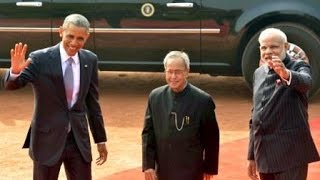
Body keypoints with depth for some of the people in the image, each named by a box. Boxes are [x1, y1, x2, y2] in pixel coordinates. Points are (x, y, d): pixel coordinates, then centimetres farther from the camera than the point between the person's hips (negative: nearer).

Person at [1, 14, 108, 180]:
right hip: (48, 140, -3)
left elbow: (92, 102, 9)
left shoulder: (90, 60, 2)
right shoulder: (40, 59, -11)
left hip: (79, 140, 3)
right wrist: (15, 71, -42)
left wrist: (100, 139, 12)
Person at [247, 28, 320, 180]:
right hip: (264, 155, 6)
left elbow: (305, 82, -29)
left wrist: (286, 74, -50)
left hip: (291, 153, -6)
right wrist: (252, 155, 17)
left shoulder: (298, 67, -4)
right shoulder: (259, 73, 13)